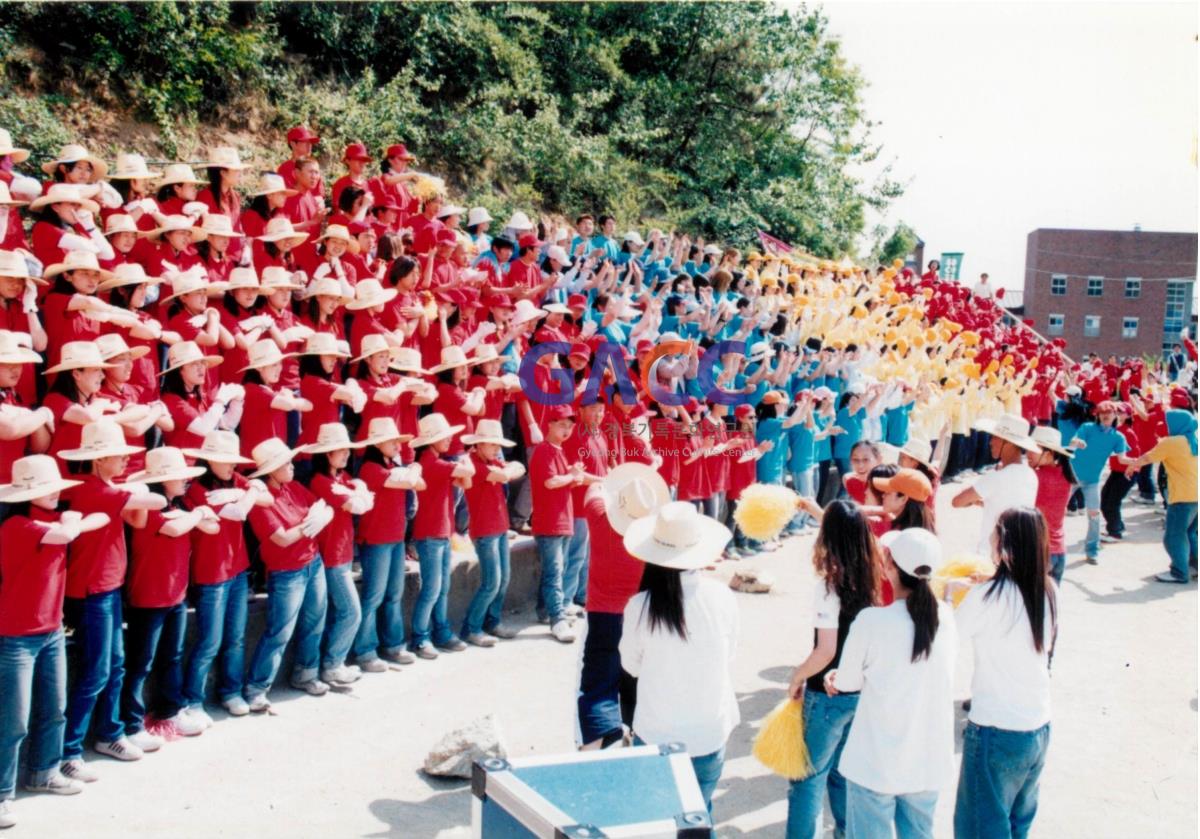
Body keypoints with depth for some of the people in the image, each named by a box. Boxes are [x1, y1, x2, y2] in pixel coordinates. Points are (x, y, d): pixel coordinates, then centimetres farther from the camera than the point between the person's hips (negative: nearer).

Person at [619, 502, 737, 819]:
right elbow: (729, 656, 2)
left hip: (657, 736, -1)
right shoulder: (722, 596, -14)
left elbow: (631, 665, -2)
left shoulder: (640, 606, -19)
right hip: (711, 733, 2)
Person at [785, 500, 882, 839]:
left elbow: (826, 651, -23)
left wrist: (797, 676, -7)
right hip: (861, 691, 7)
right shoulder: (869, 580, -4)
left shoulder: (828, 585, -22)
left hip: (828, 695, -7)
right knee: (843, 771, 23)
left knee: (809, 776, 8)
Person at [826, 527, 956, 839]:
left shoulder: (872, 621, -21)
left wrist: (836, 676, 15)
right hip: (929, 760, 4)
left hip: (877, 763, -4)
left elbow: (846, 683, -7)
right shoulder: (946, 617, -6)